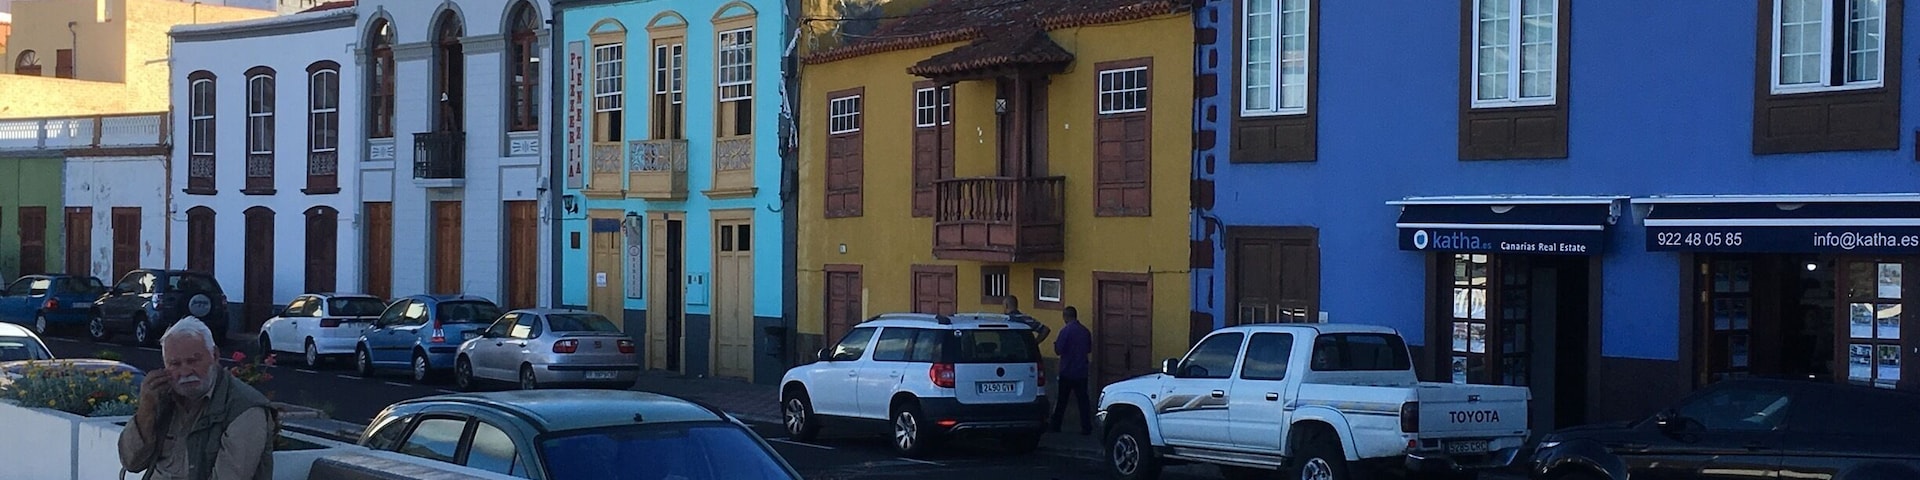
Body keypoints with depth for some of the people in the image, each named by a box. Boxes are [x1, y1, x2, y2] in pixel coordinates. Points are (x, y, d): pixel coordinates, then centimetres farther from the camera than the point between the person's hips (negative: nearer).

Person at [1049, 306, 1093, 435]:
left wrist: (1055, 344, 6)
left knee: (1062, 400, 6)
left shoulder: (1066, 331, -14)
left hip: (1067, 372, -4)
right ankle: (1087, 427, 0)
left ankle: (1056, 425, 13)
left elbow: (1058, 350, -15)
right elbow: (1089, 349, 15)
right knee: (1083, 400, 5)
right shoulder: (1085, 331, 5)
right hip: (1082, 371, 4)